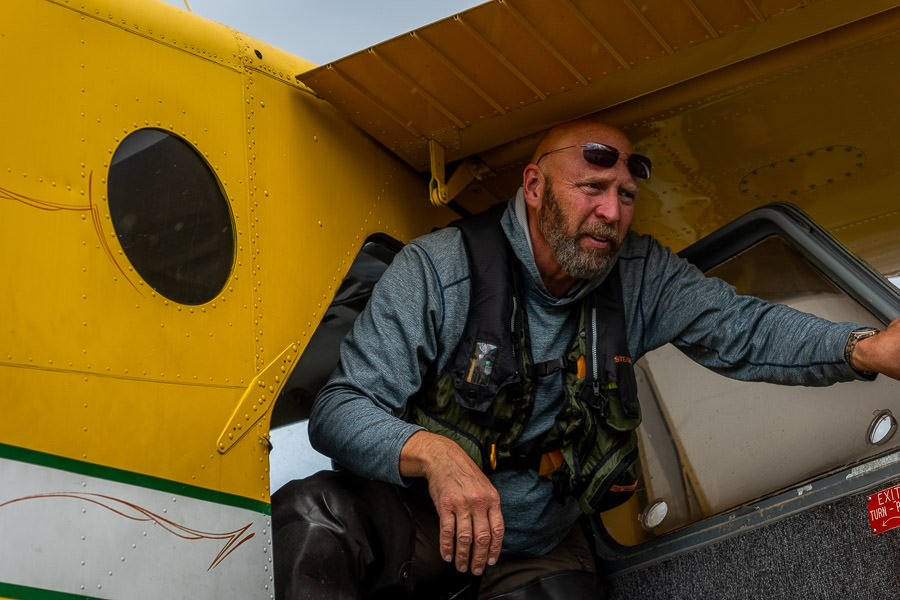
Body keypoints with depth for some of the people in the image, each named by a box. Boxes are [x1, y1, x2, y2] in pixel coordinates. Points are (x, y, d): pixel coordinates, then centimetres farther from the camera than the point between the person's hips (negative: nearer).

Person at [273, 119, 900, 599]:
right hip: (422, 515, -3)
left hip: (542, 542, 4)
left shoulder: (639, 277, -5)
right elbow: (340, 410, -20)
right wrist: (431, 452, -41)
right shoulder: (436, 270, -17)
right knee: (311, 516, -32)